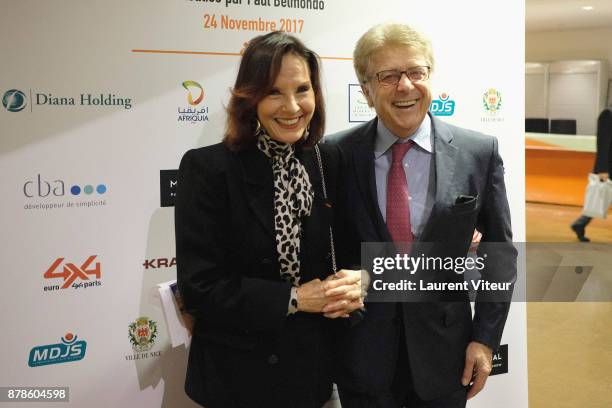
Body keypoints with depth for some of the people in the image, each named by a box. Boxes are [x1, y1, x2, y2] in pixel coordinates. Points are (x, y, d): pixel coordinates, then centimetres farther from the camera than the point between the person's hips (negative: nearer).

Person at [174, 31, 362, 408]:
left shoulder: (330, 161, -3)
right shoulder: (207, 168, -14)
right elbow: (198, 287, -16)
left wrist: (354, 284, -14)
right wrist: (294, 298, -18)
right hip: (238, 377, -3)